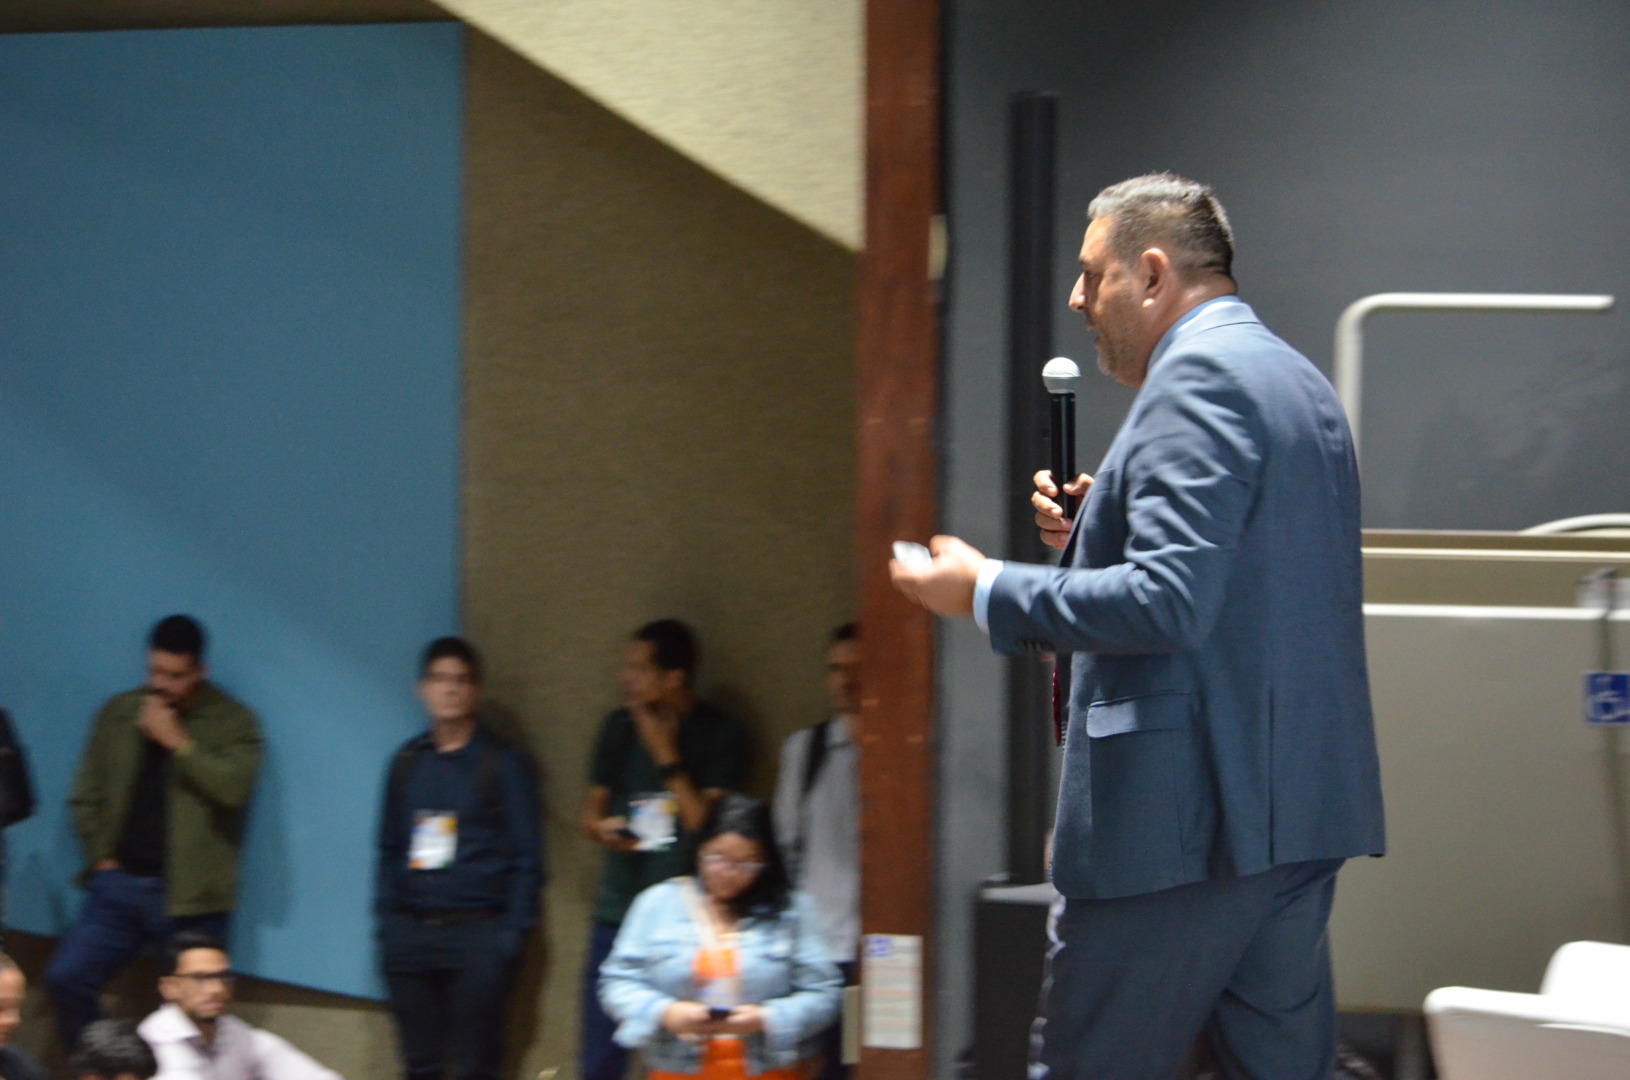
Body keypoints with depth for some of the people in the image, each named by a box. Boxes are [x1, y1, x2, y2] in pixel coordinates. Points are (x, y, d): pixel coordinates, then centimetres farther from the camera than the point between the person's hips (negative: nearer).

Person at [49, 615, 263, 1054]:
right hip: (119, 883, 4)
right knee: (68, 979, -5)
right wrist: (101, 856, 5)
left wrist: (177, 742, -17)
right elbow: (87, 796, 15)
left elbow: (233, 787, -18)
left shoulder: (233, 722, -2)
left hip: (190, 896, -4)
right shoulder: (118, 713, 9)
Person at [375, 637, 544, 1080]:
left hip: (477, 932, -4)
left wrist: (512, 934, -10)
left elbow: (527, 858, -2)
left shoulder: (503, 764, 1)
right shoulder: (407, 763, 13)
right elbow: (389, 850, 17)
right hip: (411, 933, 4)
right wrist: (386, 924, 7)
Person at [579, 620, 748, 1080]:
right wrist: (602, 828, -4)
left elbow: (709, 826, -10)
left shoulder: (718, 736, -3)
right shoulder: (620, 728, 10)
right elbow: (593, 809, 19)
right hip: (619, 911, 4)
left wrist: (666, 757, -12)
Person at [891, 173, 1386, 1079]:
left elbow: (1169, 602, -22)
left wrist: (987, 590, -13)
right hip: (1298, 807, 10)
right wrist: (1097, 538, 17)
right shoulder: (1297, 379, 19)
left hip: (1186, 813, -10)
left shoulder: (1198, 378, -12)